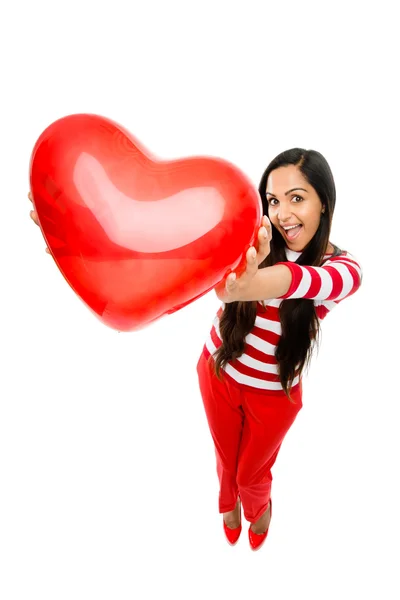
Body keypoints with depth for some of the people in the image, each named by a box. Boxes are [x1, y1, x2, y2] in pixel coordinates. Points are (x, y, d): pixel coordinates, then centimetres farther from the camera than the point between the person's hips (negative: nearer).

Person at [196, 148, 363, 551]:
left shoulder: (342, 268, -20)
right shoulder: (252, 240, -16)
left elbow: (307, 280, -44)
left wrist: (244, 286, -67)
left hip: (273, 392, -1)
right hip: (218, 371, 1)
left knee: (252, 474, 22)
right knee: (226, 460, 25)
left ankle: (259, 508, 61)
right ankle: (229, 503, 63)